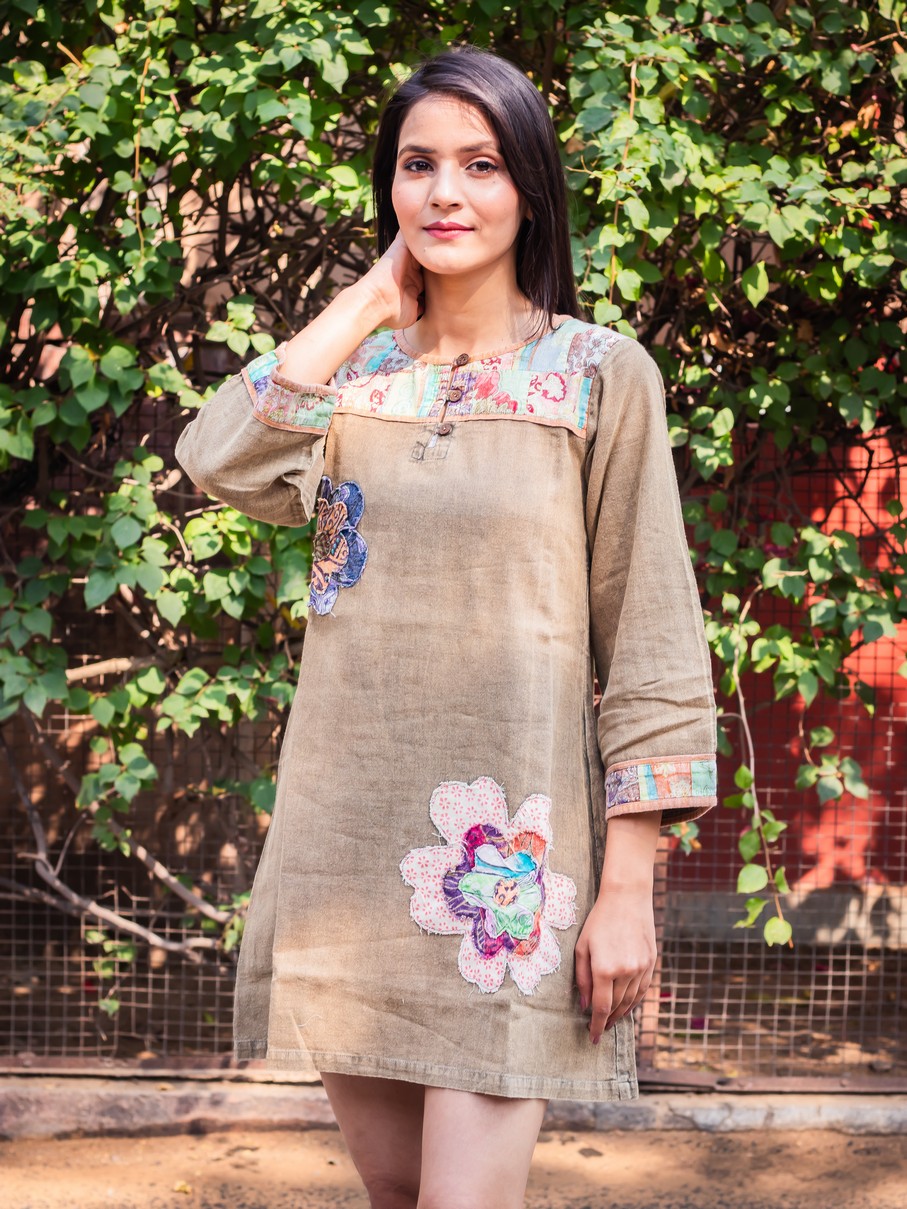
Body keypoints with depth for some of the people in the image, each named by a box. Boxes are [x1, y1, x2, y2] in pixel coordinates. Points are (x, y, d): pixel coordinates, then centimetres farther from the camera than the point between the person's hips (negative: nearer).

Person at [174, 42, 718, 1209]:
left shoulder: (600, 376, -2)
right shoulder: (354, 373, 9)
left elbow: (650, 643, -4)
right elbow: (220, 462, -12)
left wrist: (628, 888, -9)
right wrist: (370, 302, -4)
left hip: (507, 848, -4)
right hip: (348, 830, 4)